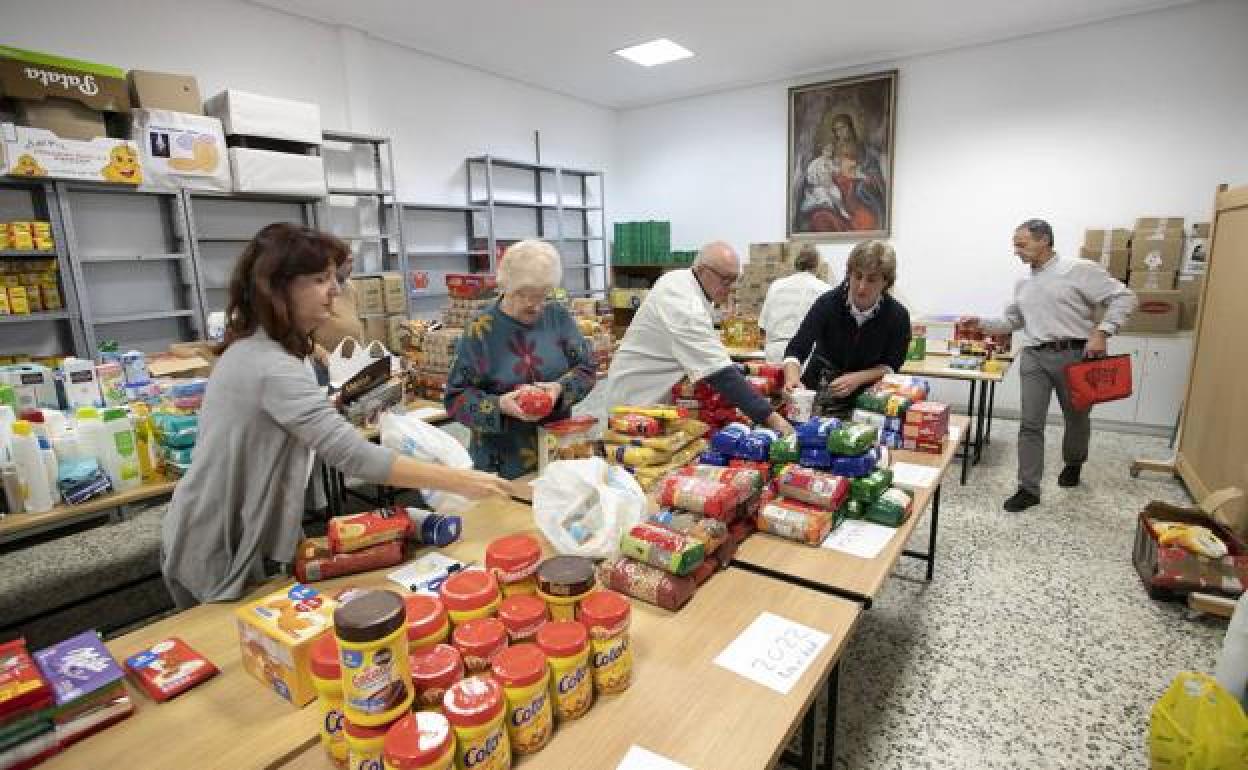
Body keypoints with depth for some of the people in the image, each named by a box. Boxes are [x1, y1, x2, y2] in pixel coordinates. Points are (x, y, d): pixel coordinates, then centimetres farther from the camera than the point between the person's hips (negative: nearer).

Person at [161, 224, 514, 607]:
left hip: (232, 537, 9)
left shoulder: (252, 348, 2)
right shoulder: (270, 367, -32)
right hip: (215, 554, -9)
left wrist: (332, 404, 2)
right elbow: (353, 455, -40)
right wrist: (460, 481, -40)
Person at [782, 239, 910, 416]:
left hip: (865, 401, 1)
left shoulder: (897, 317, -12)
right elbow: (796, 350, -23)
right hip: (817, 395, 0)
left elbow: (890, 366, -1)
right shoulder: (828, 303, -15)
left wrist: (857, 379, -19)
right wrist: (793, 377, -43)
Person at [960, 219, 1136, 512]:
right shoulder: (1022, 284, 14)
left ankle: (1073, 463, 44)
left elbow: (1123, 297, -7)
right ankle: (1029, 488, 4)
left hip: (1073, 355, -4)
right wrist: (981, 323, 4)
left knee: (1076, 417, 15)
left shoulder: (1080, 269, -5)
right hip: (1033, 357, 4)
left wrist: (1102, 332, -17)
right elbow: (1011, 321, 20)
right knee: (1030, 424, -2)